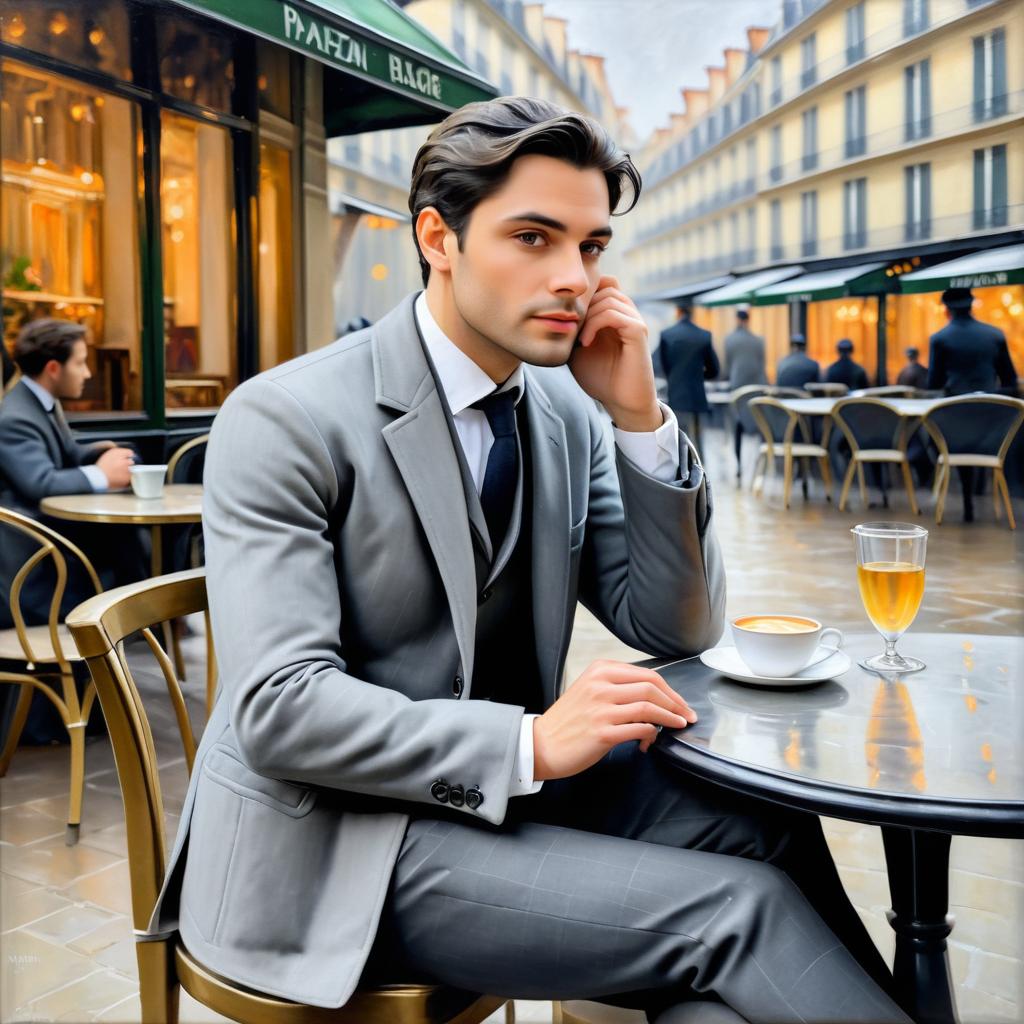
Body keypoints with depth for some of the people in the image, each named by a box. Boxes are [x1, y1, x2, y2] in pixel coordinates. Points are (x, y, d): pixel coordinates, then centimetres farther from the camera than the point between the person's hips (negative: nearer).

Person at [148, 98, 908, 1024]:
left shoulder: (569, 410, 3)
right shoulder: (283, 422, -15)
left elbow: (677, 631, 2)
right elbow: (279, 707, -21)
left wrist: (640, 418, -10)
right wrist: (532, 741, -28)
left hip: (501, 788, 6)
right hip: (331, 840, -6)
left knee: (765, 827, -15)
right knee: (736, 905, -19)